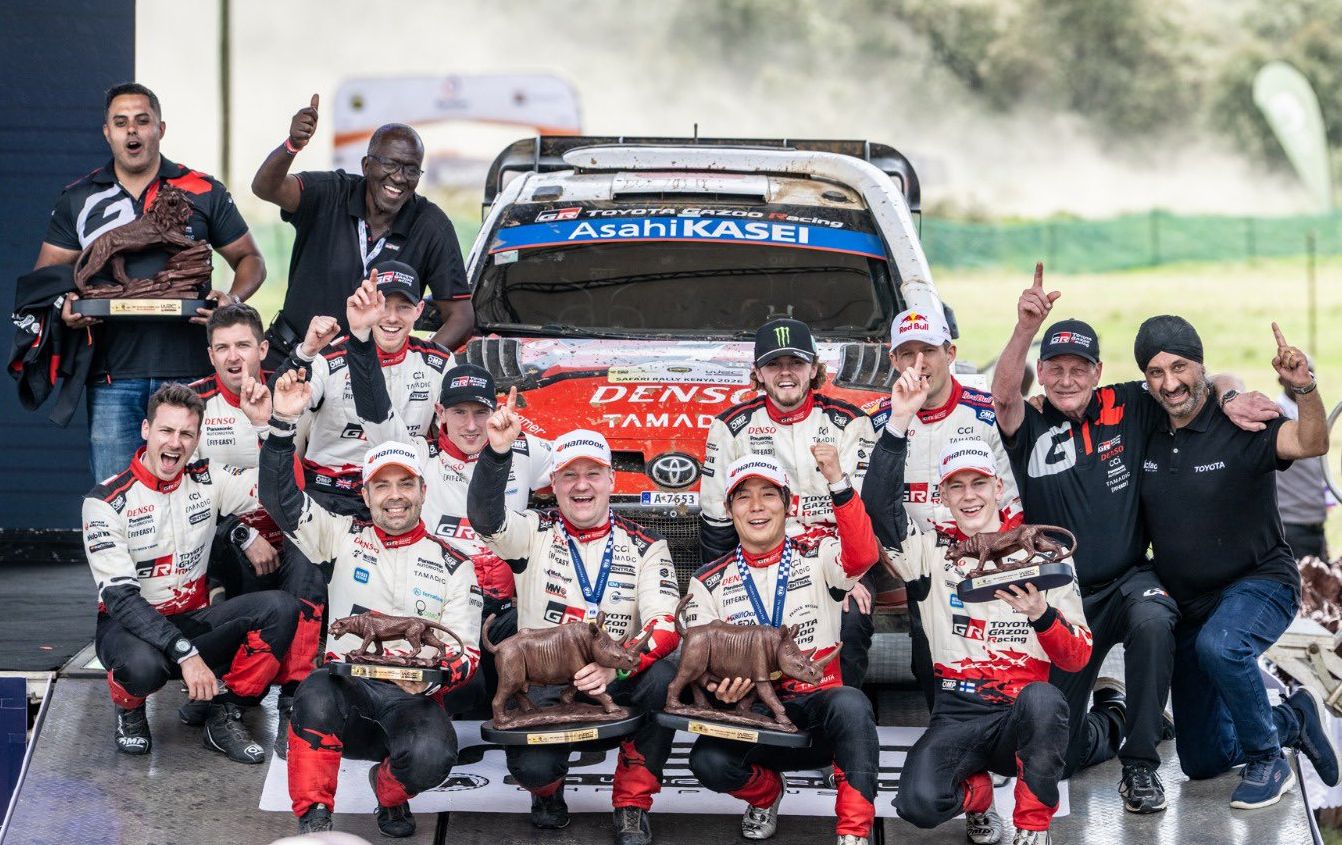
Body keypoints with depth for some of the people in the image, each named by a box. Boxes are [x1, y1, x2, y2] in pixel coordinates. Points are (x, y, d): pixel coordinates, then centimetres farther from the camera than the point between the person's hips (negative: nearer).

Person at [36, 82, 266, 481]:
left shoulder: (204, 193, 7)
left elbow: (250, 260, 13)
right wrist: (64, 305, -7)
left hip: (187, 373, -1)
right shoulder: (78, 199, 11)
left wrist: (232, 299, -8)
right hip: (112, 375, 1)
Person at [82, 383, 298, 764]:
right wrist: (185, 655, -29)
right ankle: (130, 711, -2)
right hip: (128, 625, -5)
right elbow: (120, 597, -20)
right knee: (144, 666, -41)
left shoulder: (206, 481, 1)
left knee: (280, 607, -20)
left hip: (194, 622, 5)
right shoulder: (106, 501, -13)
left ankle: (224, 718, -7)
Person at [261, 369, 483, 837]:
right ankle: (313, 820, -22)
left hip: (415, 697, 0)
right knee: (316, 693, -37)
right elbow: (280, 497, 1)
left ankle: (390, 792, 6)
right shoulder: (343, 538, 11)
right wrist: (283, 424, -14)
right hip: (347, 689, 0)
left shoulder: (453, 566, 8)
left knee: (430, 755, -33)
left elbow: (466, 653, 3)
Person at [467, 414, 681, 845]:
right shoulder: (535, 533, 2)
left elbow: (666, 627, -10)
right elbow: (485, 517, -20)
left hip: (615, 688, 1)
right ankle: (548, 791, 13)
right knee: (531, 765, -29)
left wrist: (615, 666, -29)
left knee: (662, 678, -31)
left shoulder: (644, 546, 2)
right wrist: (498, 452, -38)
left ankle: (633, 805, -12)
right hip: (543, 688, -1)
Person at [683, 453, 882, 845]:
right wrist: (719, 686, -19)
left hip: (818, 704, -2)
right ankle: (765, 792, 8)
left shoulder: (817, 556, 3)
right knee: (708, 761, -29)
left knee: (850, 703, -37)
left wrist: (838, 482, -33)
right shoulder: (708, 582, 8)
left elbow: (862, 556, -20)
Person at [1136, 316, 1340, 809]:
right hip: (1187, 603, 6)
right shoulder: (1145, 436, -3)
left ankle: (1268, 763, -21)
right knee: (1201, 761, 11)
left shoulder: (1241, 427, -17)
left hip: (1259, 583, -6)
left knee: (1220, 645, -42)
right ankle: (1293, 719, 36)